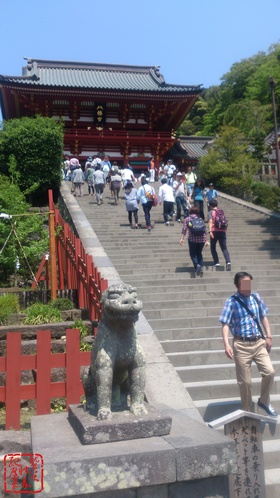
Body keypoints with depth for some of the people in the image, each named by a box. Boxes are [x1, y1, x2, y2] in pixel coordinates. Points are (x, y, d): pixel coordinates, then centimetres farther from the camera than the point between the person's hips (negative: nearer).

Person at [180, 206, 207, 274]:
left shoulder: (187, 219, 7)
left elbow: (184, 229, -5)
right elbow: (204, 230, 10)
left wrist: (182, 238, -6)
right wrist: (206, 240, 14)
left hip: (192, 238, -3)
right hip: (202, 238, 3)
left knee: (193, 254, 9)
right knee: (199, 253, 19)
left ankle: (197, 265, -16)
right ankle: (201, 267, 7)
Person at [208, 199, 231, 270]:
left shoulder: (211, 212, 4)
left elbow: (210, 222, -12)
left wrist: (210, 231, -22)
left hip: (214, 231, -3)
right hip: (223, 231, 3)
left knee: (213, 247, 14)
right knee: (224, 248, -1)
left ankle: (216, 262, 4)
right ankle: (228, 261, -22)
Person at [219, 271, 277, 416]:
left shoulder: (256, 298, 6)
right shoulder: (231, 302, -8)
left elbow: (264, 317, 16)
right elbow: (225, 324, -13)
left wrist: (268, 336, 9)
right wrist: (227, 344, -24)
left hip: (258, 342, 4)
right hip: (241, 345, -3)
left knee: (270, 372, -10)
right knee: (245, 381, 3)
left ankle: (264, 401, 16)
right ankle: (247, 412, 21)